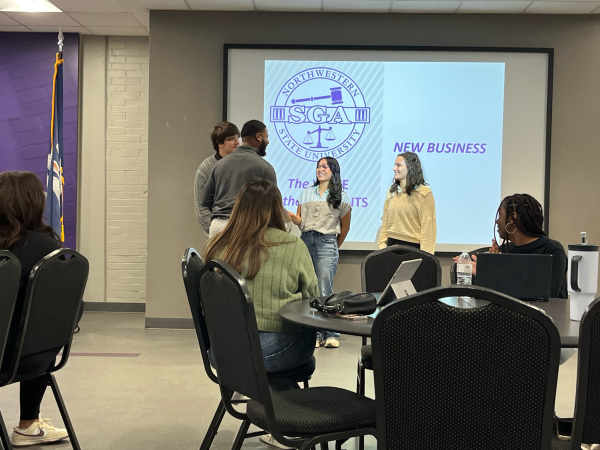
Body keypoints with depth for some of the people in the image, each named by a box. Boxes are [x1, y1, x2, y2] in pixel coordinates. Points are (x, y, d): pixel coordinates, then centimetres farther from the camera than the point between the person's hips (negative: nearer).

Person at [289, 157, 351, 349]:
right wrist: (291, 216, -12)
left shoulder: (341, 197, 6)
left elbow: (345, 227, 12)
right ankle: (314, 333, 8)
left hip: (327, 244, -3)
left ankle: (331, 334, -1)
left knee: (324, 291, -10)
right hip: (305, 240, 4)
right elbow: (300, 220, 9)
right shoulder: (306, 193, 15)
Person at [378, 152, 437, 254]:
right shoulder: (392, 192, 11)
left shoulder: (424, 193, -7)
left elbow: (428, 226, -10)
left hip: (412, 246, -5)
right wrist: (382, 243, 5)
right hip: (392, 244, 5)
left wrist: (425, 254, -14)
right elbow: (385, 221, 13)